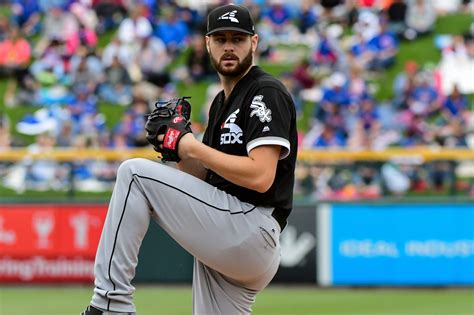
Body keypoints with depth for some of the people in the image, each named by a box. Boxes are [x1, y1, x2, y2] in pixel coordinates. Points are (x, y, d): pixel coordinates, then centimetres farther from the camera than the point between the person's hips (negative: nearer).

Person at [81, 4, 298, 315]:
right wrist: (179, 149, 1)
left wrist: (195, 149, -12)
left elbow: (260, 177, -20)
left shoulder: (267, 93, -7)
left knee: (134, 173, -14)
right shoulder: (222, 102, 23)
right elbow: (204, 176, 21)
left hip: (251, 228, -10)